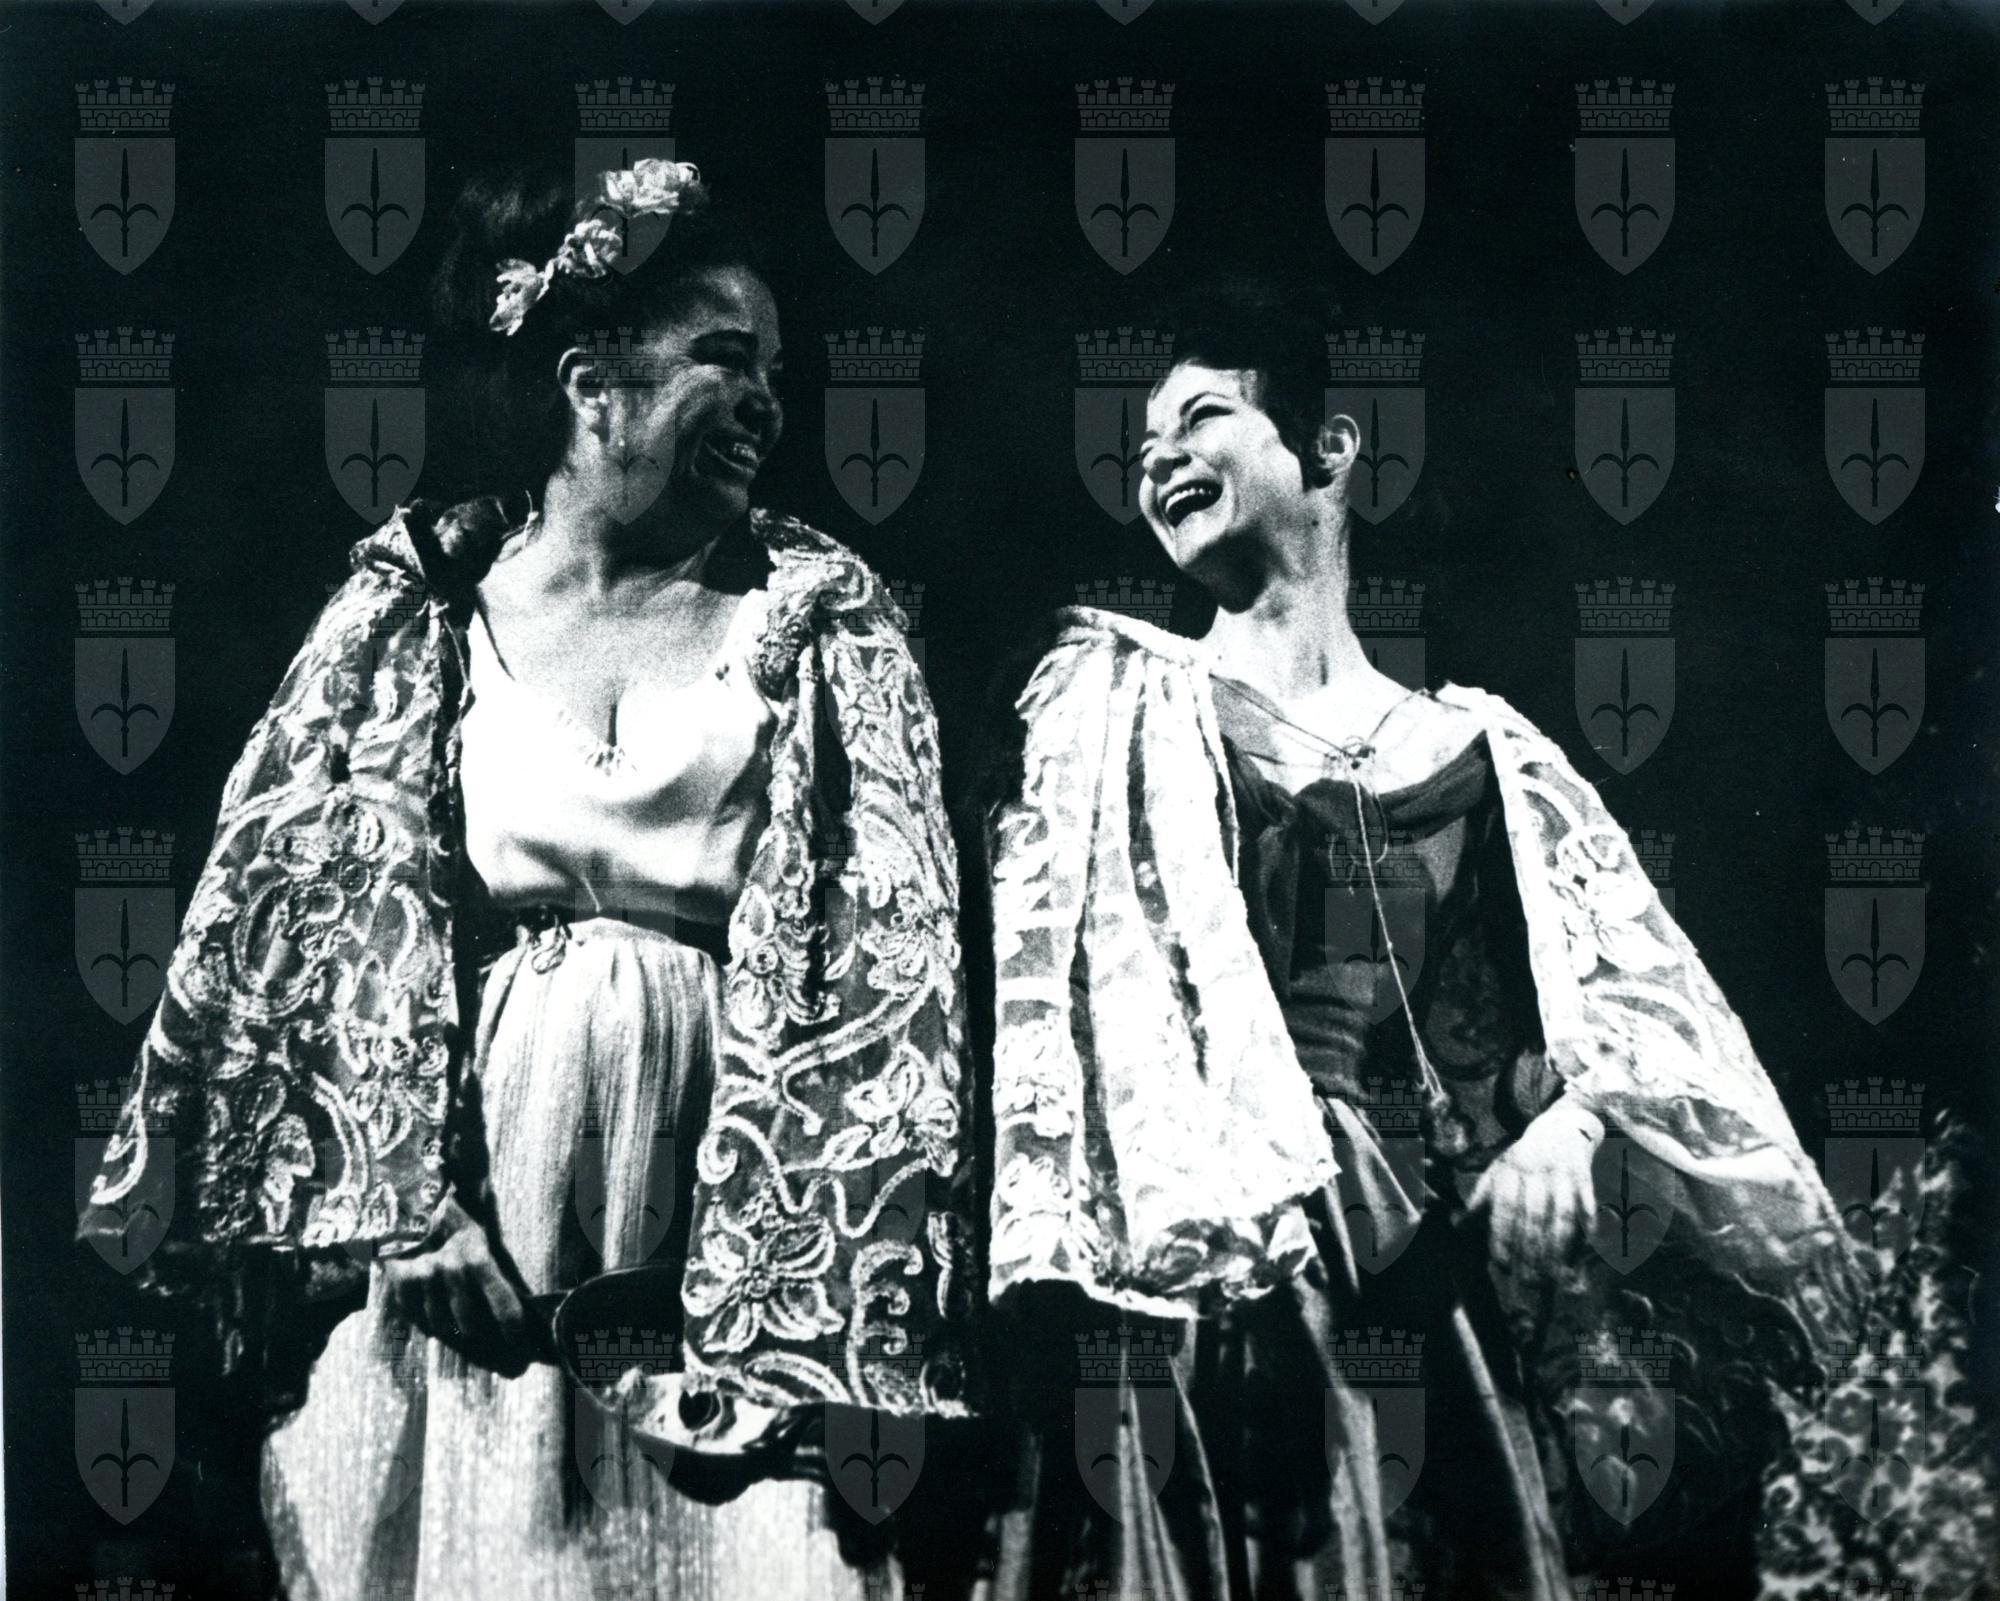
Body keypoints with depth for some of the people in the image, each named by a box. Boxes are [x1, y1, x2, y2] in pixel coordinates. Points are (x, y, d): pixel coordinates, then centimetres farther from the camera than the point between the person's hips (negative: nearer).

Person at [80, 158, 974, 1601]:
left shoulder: (818, 619, 3)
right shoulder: (421, 612, 3)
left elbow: (887, 958, -2)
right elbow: (309, 914, 2)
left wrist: (815, 1292, -9)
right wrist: (414, 1206, -7)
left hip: (737, 1220, 0)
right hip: (460, 1251, 0)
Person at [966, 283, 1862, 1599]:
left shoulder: (1485, 756, 15)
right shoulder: (1115, 695, 9)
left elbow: (1643, 992, 12)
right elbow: (1051, 971, -3)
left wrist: (1574, 1115, -9)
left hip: (1450, 1308, 3)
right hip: (1208, 1302, -2)